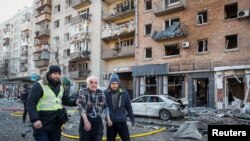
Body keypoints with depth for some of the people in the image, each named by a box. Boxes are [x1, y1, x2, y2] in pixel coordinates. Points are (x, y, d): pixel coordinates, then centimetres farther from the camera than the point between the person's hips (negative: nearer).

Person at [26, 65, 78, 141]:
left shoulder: (61, 86, 10)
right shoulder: (39, 85, -11)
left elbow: (66, 99, 13)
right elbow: (30, 103, -16)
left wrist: (75, 101, -9)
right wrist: (35, 119, -25)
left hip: (56, 125, 6)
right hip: (42, 124, -6)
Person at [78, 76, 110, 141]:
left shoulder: (101, 93, 5)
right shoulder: (83, 92, -6)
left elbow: (105, 106, 13)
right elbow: (81, 107, -15)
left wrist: (108, 118, 4)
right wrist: (86, 121, -23)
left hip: (98, 121, 3)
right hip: (85, 120, -2)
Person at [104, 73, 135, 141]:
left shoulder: (124, 93, -3)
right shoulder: (106, 93, -7)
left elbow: (128, 106, 3)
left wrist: (132, 119, 7)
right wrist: (107, 118, -11)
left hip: (122, 121, 0)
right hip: (110, 121, 0)